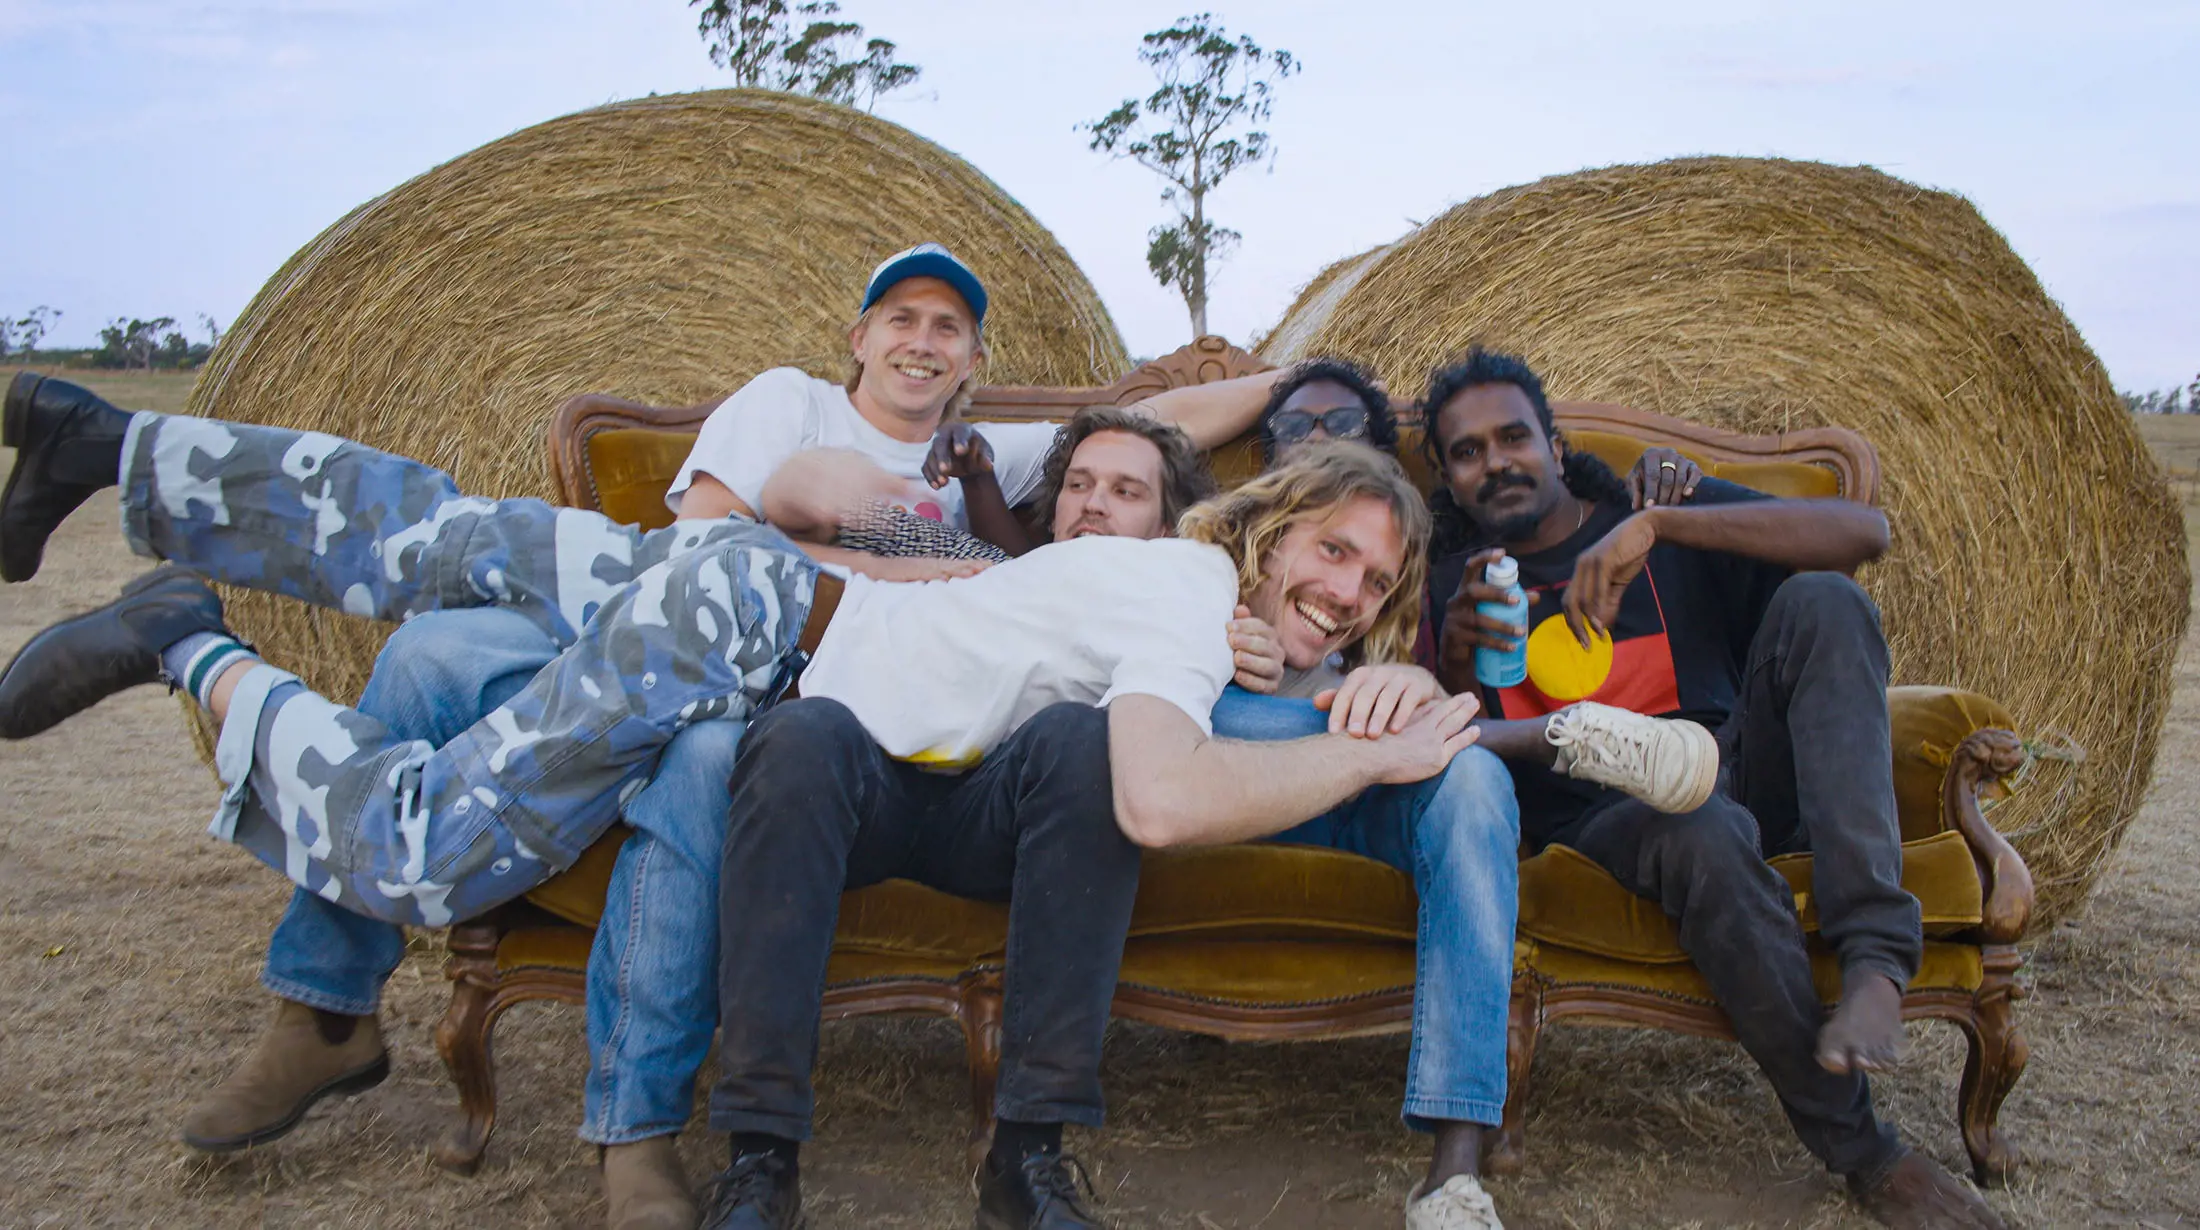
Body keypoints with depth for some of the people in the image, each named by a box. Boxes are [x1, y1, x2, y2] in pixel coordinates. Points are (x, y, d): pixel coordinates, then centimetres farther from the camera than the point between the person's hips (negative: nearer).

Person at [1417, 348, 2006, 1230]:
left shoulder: (1668, 516, 11)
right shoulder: (1450, 587, 14)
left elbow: (1863, 532, -7)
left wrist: (1659, 523, -17)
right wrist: (1454, 659, -17)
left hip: (1743, 773, 2)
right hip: (1598, 816, -1)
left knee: (1819, 601, -23)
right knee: (1702, 832, -37)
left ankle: (1874, 959, -33)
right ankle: (1863, 1155, -26)